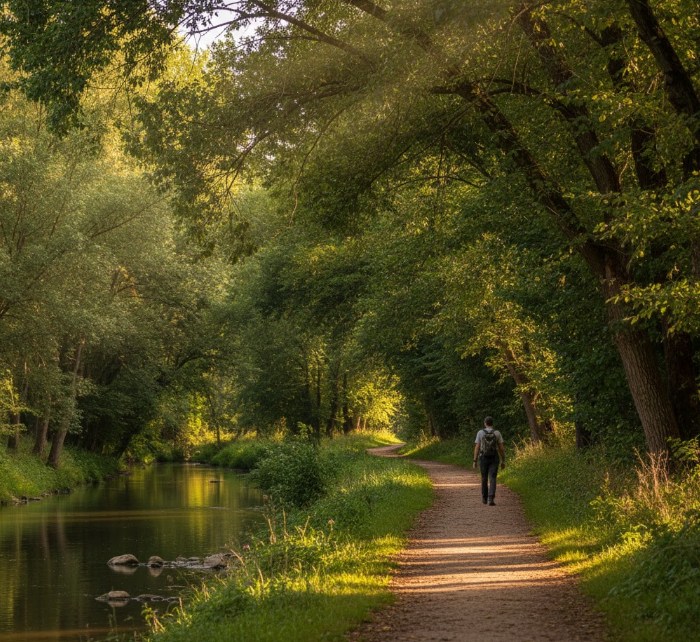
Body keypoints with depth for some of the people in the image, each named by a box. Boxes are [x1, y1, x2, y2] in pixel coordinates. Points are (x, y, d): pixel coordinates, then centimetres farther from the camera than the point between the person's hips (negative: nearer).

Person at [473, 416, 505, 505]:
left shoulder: (480, 433, -3)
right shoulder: (497, 433, -1)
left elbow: (477, 448, -5)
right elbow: (501, 448, -1)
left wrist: (475, 461, -2)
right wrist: (503, 461, 6)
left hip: (483, 459, 1)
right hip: (494, 459, -1)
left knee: (484, 478, 18)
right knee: (492, 480, -4)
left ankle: (485, 498, 29)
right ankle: (491, 499, -20)